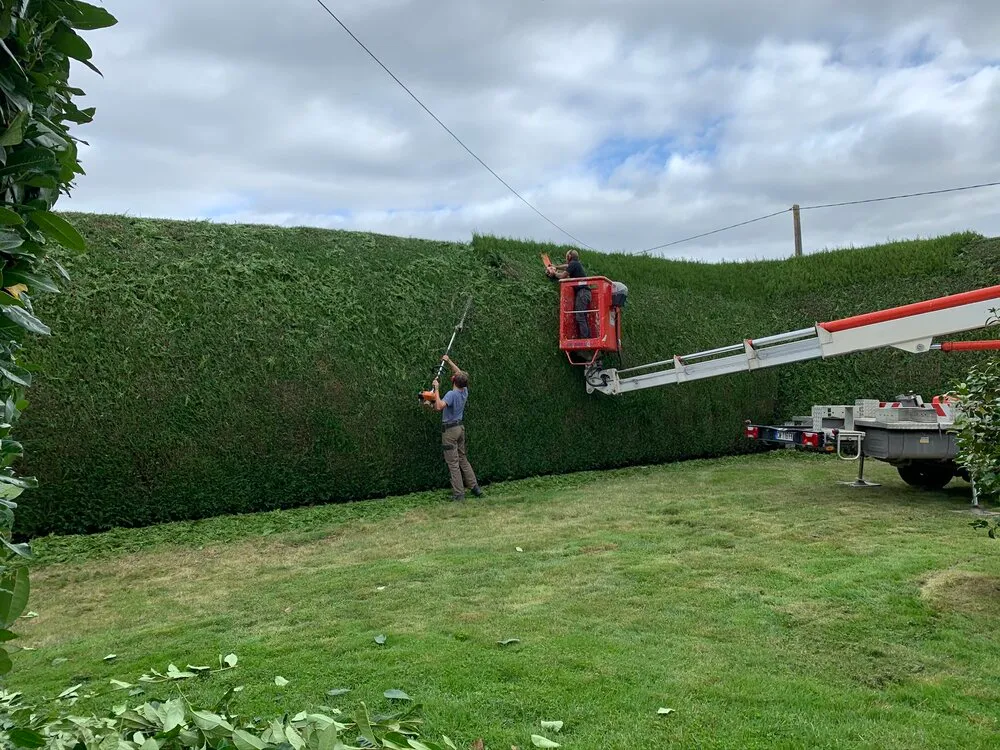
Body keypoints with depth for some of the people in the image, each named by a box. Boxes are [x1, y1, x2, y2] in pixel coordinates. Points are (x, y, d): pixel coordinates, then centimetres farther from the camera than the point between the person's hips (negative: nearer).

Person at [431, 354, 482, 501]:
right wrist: (448, 361, 22)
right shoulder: (464, 391, 2)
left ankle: (458, 494, -2)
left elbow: (439, 406, -37)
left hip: (450, 430, -8)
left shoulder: (452, 394, -21)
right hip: (460, 428, 8)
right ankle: (475, 487, 17)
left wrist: (436, 389, -28)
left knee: (453, 463, -3)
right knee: (463, 459, 16)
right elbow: (460, 373, 19)